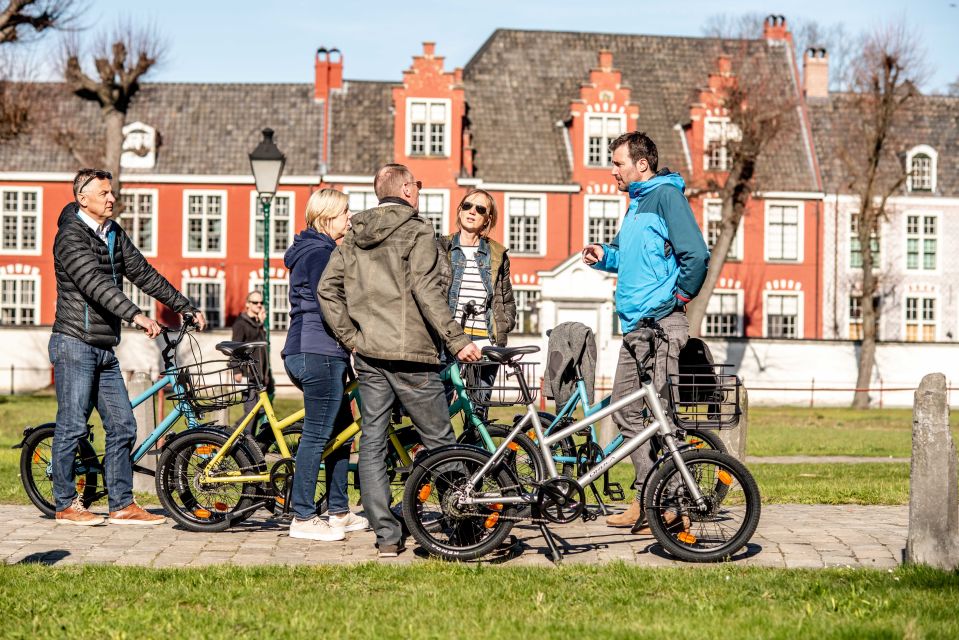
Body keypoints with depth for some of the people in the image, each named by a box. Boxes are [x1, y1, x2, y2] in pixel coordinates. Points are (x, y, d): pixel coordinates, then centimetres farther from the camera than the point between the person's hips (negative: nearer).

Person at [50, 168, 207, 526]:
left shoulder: (114, 234, 14)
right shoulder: (71, 236, -11)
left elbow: (143, 274, 18)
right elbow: (94, 282, -25)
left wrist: (185, 306, 15)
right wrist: (135, 315, -36)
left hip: (104, 349, 8)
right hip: (75, 344, -8)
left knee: (122, 426, 5)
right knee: (72, 426, -2)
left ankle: (122, 506, 10)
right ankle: (66, 505, 7)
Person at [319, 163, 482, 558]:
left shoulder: (354, 236, 13)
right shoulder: (417, 232, -6)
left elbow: (327, 289, 9)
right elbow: (426, 292, -17)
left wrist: (351, 336, 10)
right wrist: (457, 339, -18)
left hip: (367, 353, 6)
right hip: (410, 353, -6)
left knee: (372, 443, 6)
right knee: (439, 442, 4)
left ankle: (386, 536, 4)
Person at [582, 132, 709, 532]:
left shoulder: (666, 195, -9)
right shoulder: (637, 204, 20)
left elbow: (696, 255, -18)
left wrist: (681, 295, -7)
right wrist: (605, 256, 12)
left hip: (660, 324, -10)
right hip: (633, 324, 10)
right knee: (626, 411, 10)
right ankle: (646, 498, 16)